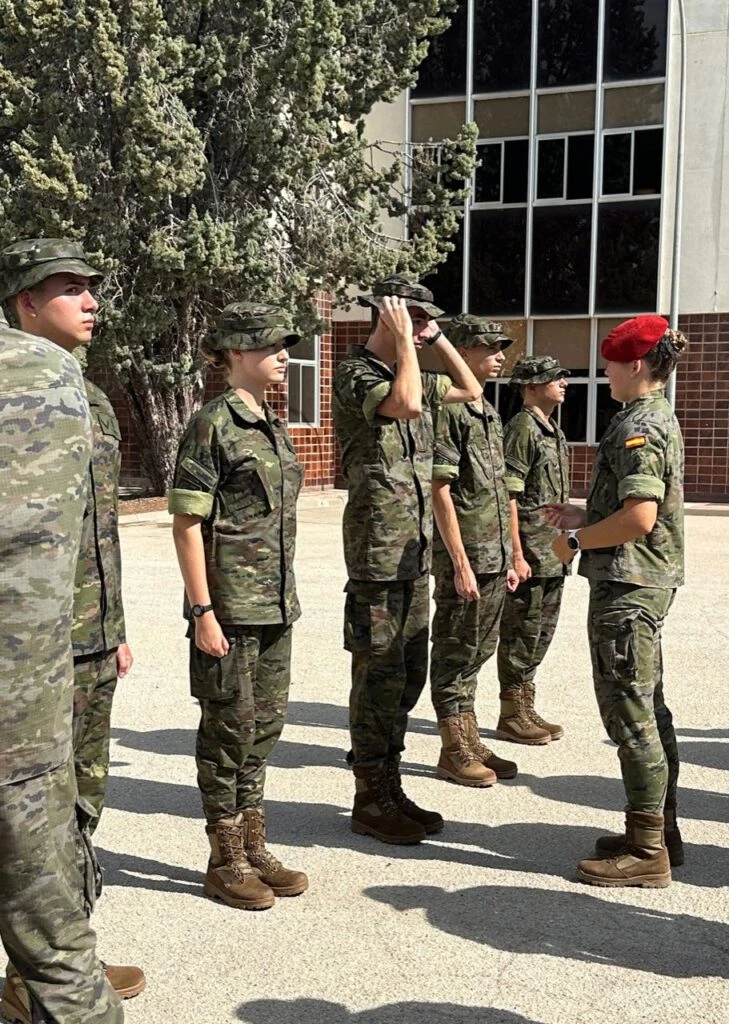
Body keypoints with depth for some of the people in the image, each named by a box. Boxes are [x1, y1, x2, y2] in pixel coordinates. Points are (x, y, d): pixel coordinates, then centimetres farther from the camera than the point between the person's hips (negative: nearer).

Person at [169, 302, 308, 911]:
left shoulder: (272, 427, 13)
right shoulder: (213, 425, -11)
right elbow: (187, 523, -14)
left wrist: (286, 597, 17)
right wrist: (203, 611, -17)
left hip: (276, 605, 8)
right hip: (230, 607, -8)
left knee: (264, 726, 14)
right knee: (229, 729, 3)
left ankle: (255, 850, 27)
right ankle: (225, 863, 18)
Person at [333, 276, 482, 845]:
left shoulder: (410, 372, 16)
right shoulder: (356, 372, -10)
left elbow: (471, 390, 27)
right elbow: (406, 404, -29)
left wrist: (437, 338, 16)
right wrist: (404, 340, -16)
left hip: (415, 550, 9)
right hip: (377, 549, -9)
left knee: (409, 672, 13)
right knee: (380, 674, -2)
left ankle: (390, 791, 24)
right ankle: (371, 802, 10)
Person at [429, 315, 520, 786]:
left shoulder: (491, 414, 16)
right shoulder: (448, 411, -12)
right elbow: (441, 492, -17)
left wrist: (509, 558, 17)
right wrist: (460, 563, -19)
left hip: (494, 557, 9)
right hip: (465, 557, -9)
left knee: (476, 652, 15)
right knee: (455, 654, 2)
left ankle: (471, 743, 26)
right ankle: (454, 751, 12)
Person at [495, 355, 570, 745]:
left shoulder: (553, 430, 15)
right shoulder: (521, 429, -14)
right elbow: (507, 497, -19)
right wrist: (516, 555, -21)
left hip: (552, 555, 9)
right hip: (530, 552, -9)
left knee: (541, 632, 15)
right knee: (520, 633, -1)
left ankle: (526, 709, 26)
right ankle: (511, 716, 10)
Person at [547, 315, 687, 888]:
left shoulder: (638, 426, -17)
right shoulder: (659, 419, 16)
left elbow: (639, 517, -26)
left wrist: (577, 541, -14)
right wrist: (583, 517, 17)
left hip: (628, 585, -11)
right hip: (650, 582, 11)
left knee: (630, 715, -4)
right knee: (649, 710, 16)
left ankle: (646, 851, 5)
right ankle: (660, 830, 27)